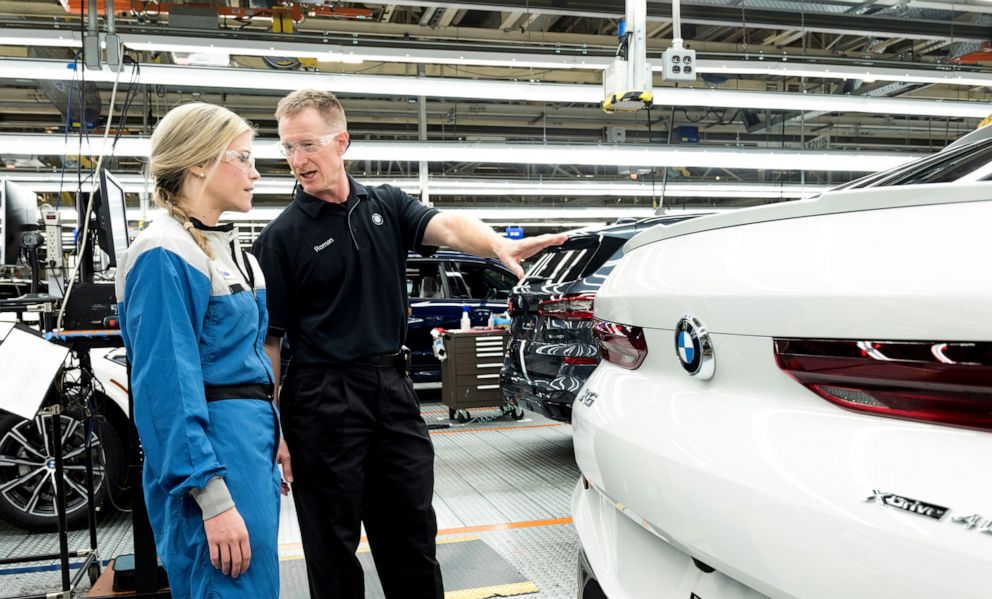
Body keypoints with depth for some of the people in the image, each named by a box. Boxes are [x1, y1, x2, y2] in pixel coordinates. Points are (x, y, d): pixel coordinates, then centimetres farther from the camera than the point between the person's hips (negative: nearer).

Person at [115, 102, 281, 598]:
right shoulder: (165, 256, -16)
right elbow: (167, 388, -20)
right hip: (212, 451, -9)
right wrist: (214, 499, -22)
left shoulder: (228, 249, 12)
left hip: (252, 442, 9)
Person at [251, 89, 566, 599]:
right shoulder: (282, 237, -4)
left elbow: (446, 227, -13)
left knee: (413, 535, 13)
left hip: (393, 387, 3)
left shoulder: (386, 205, 6)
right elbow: (267, 341, -6)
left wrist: (498, 246, -35)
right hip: (324, 400, -3)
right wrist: (272, 434, -10)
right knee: (333, 544, 9)